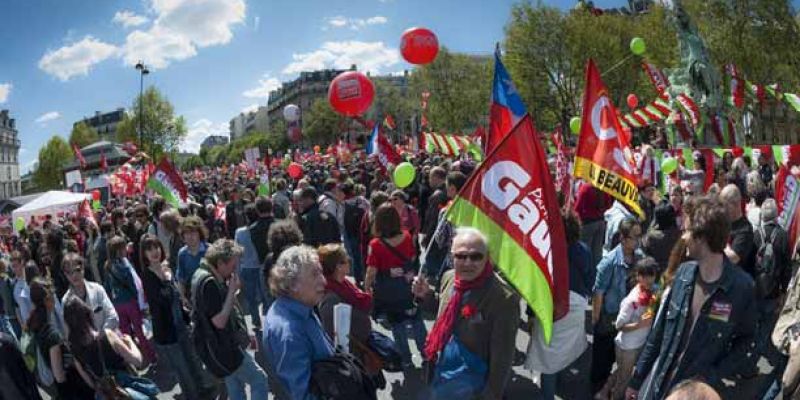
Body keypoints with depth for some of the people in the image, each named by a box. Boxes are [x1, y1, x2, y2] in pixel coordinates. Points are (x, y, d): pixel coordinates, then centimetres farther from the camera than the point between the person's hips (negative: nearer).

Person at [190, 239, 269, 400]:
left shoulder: (203, 274, 7)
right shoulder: (208, 282, -26)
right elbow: (219, 321, -27)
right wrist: (232, 290, -23)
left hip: (224, 345, 10)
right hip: (223, 348, -10)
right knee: (260, 380, -3)